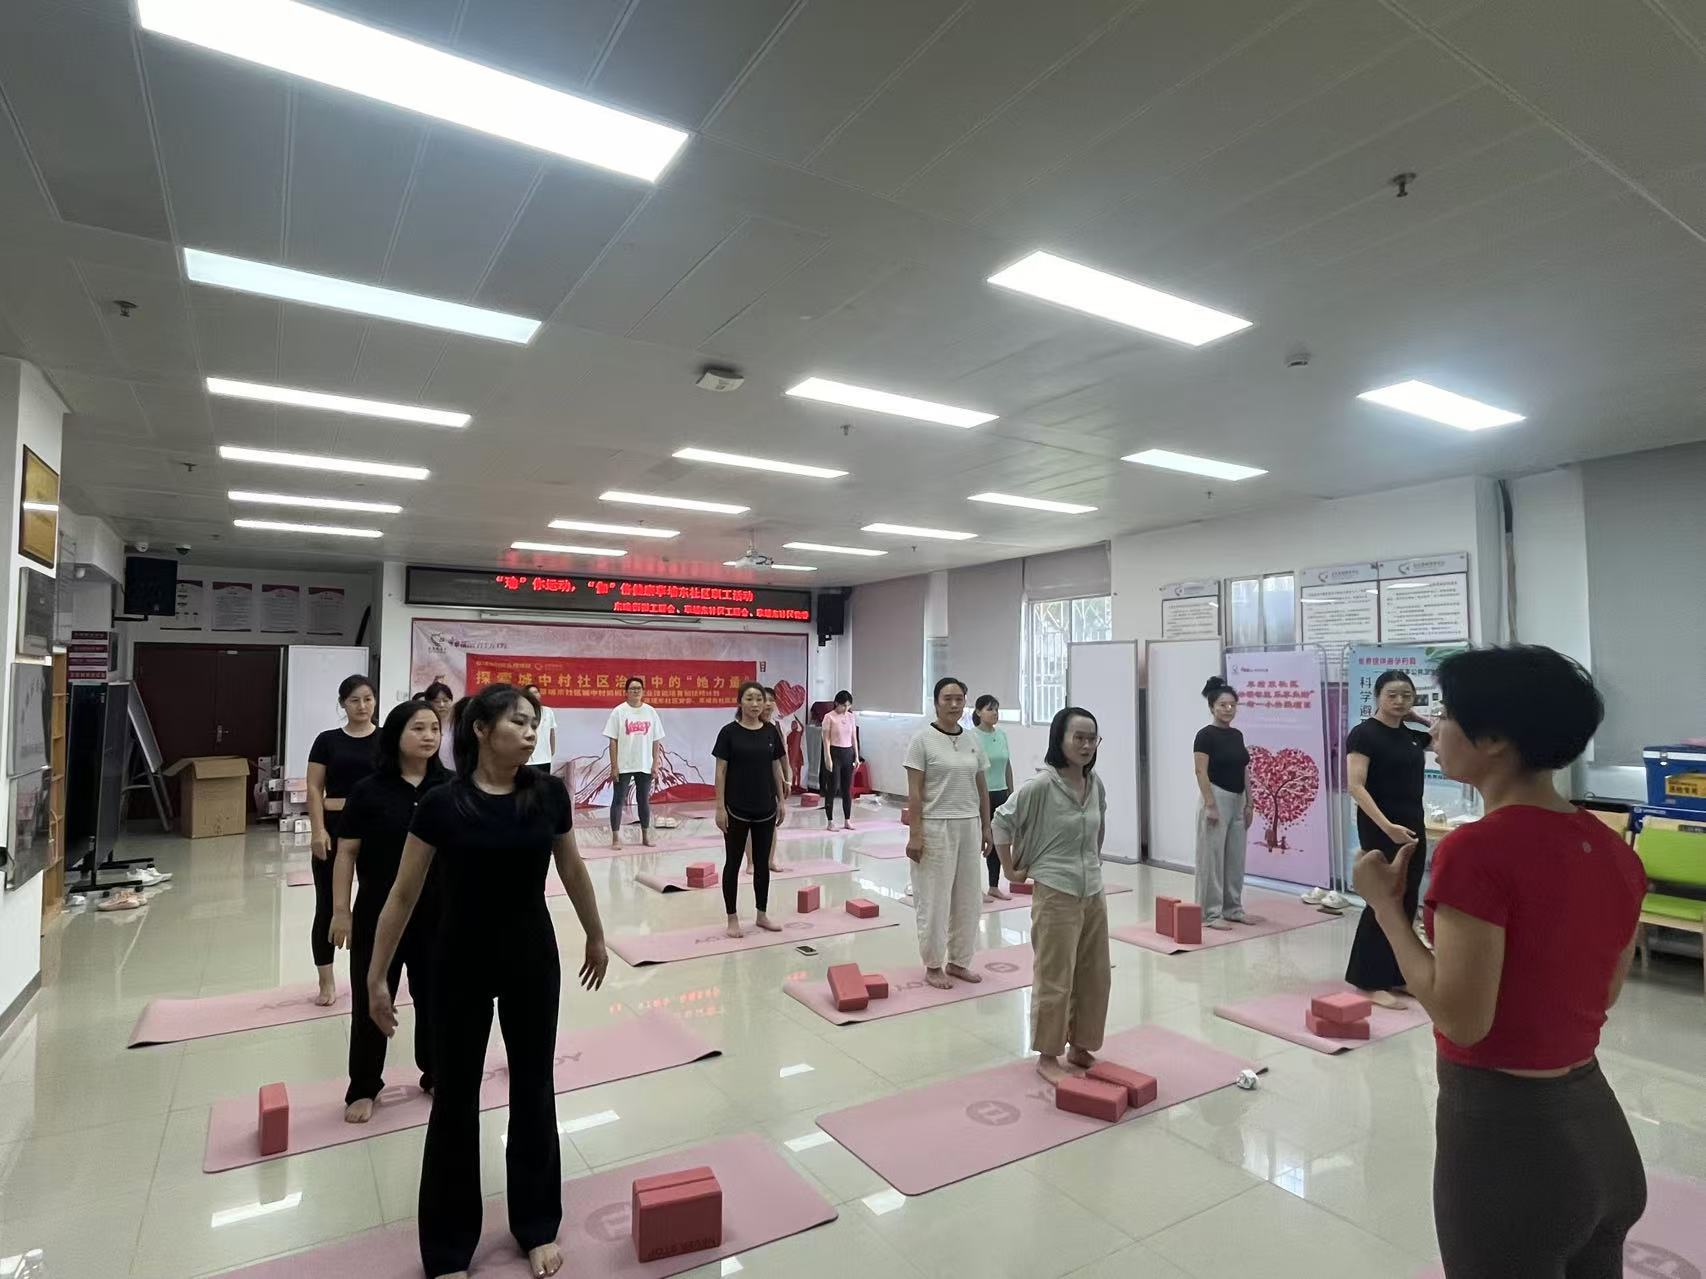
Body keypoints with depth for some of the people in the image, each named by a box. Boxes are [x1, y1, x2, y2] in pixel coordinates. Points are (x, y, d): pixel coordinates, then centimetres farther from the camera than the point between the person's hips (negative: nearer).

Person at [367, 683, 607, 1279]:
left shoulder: (548, 793, -9)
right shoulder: (442, 804, -15)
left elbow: (572, 870, 6)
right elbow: (404, 894, -4)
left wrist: (596, 938, 15)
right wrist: (377, 977, -1)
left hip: (533, 959, 2)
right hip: (461, 963, -2)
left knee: (533, 1089, 14)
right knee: (456, 1096, 11)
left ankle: (537, 1227, 34)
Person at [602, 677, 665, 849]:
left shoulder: (650, 712, 3)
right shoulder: (619, 712, -4)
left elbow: (656, 741, 6)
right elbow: (613, 740, -6)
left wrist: (655, 764, 0)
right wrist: (614, 766, -10)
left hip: (645, 766, 3)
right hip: (623, 766, -3)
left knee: (644, 800, 12)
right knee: (618, 800, 2)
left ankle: (646, 836, 23)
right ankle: (616, 837, 8)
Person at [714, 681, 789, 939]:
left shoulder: (771, 732, 4)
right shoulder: (729, 732, -8)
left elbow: (776, 768, 9)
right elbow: (721, 771, -7)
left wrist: (782, 801, 7)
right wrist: (720, 807, -11)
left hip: (765, 808, 4)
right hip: (737, 809, -4)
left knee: (762, 863, 13)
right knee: (733, 862, 6)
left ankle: (762, 915, 25)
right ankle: (733, 918, 17)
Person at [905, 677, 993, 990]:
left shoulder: (972, 740, 7)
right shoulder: (923, 739, -8)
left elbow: (982, 787, 13)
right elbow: (914, 791, -11)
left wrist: (986, 827, 11)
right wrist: (914, 833, -15)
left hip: (969, 827, 6)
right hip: (936, 827, -5)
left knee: (968, 898, 12)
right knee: (935, 899, 3)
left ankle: (958, 961, 27)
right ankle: (933, 965, 18)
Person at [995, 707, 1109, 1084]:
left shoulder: (1096, 783, 2)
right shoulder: (1041, 785, -18)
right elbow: (1002, 821, -11)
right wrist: (1012, 870, -6)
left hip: (1094, 892, 7)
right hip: (1056, 894, -6)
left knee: (1095, 975, 14)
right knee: (1055, 979, 3)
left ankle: (1080, 1046, 32)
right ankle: (1047, 1055, 20)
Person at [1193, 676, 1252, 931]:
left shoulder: (1237, 735, 11)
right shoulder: (1205, 735, -12)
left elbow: (1244, 770, 15)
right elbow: (1201, 772, -15)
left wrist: (1249, 803, 11)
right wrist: (1210, 805, -19)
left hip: (1238, 801, 8)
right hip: (1217, 799, -8)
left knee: (1236, 858, 13)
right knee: (1212, 858, -2)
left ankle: (1232, 908, 24)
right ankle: (1210, 913, 4)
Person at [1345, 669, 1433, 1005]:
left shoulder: (1413, 736, 10)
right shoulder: (1364, 734, -10)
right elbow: (1355, 786, -18)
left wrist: (1420, 717, 10)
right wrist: (1387, 826, -25)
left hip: (1414, 826, 7)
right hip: (1380, 829, -7)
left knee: (1407, 902, 10)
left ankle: (1395, 977, 21)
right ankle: (1371, 982, 4)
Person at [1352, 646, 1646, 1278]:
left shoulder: (1478, 850, -25)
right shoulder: (1614, 850, -1)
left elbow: (1461, 1018, -22)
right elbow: (1603, 994, 12)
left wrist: (1385, 902, -14)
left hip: (1505, 1131, -7)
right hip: (1599, 1128, 7)